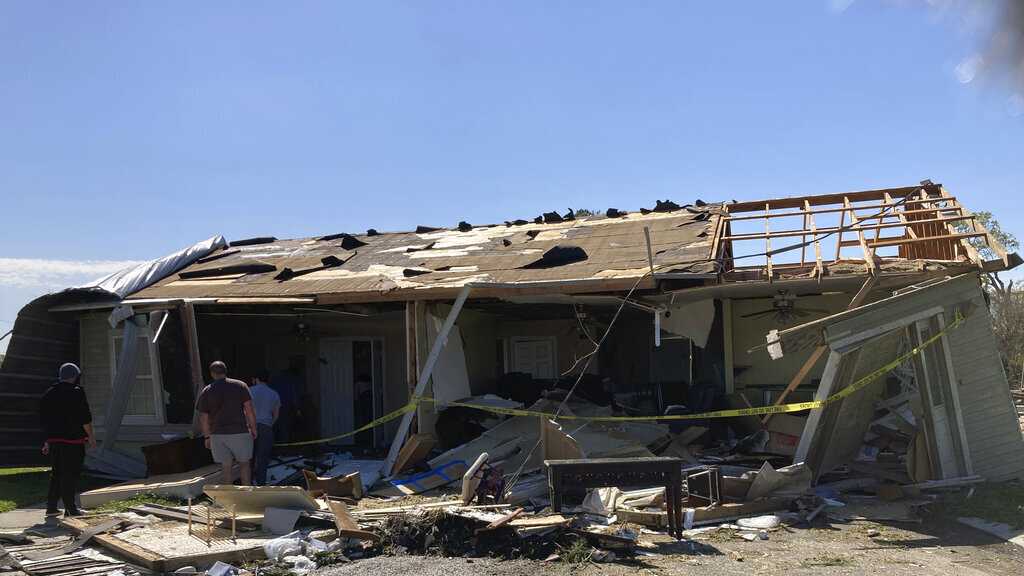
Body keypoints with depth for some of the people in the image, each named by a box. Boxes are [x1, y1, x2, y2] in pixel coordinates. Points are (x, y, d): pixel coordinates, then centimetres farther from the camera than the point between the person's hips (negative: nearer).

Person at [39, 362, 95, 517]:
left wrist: (48, 438, 23)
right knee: (70, 474, -4)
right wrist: (90, 436, -3)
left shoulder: (48, 394, 12)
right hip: (72, 440, -7)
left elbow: (43, 418, 17)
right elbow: (85, 418, -13)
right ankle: (70, 509, -3)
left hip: (54, 440, 7)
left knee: (56, 473, 16)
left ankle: (51, 507, 19)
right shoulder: (76, 393, -10)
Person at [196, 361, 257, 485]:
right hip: (240, 432, -1)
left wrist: (207, 437, 12)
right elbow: (249, 410, -3)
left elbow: (203, 419, 2)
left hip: (218, 434, 1)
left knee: (226, 468, 5)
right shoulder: (240, 386, 0)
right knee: (244, 464, 11)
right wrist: (253, 429, 6)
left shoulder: (206, 392, 2)